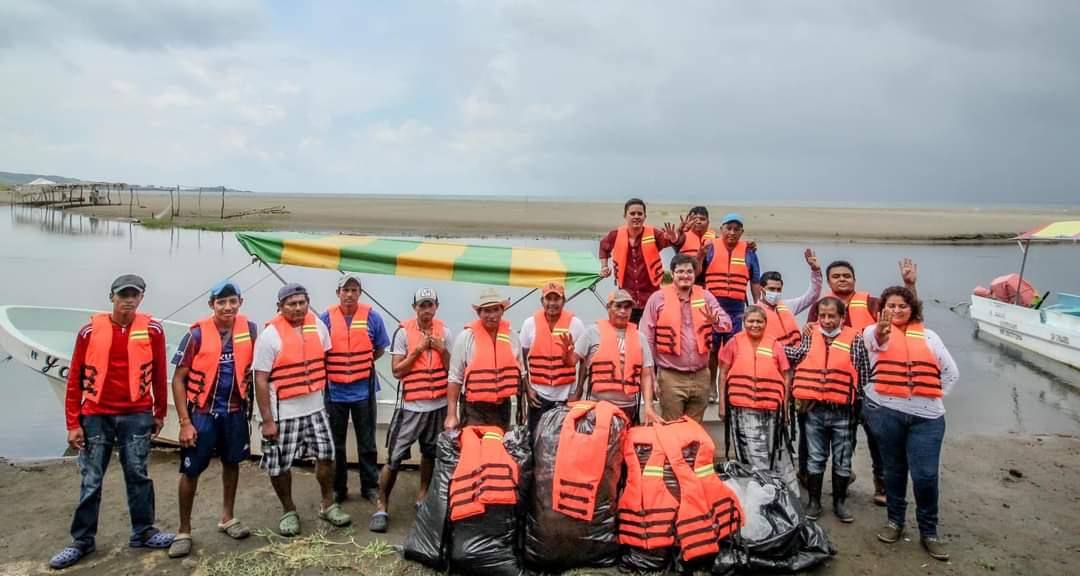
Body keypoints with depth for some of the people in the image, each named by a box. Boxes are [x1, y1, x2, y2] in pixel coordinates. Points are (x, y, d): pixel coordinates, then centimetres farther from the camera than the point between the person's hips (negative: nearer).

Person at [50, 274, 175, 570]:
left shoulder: (152, 330, -4)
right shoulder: (90, 330, -4)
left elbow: (159, 375, 5)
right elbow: (75, 378, 0)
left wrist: (160, 413, 10)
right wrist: (73, 423, -2)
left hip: (137, 416, 0)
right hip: (95, 417, 0)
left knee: (138, 475, 8)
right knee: (90, 481, 8)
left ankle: (143, 532, 23)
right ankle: (82, 541, 22)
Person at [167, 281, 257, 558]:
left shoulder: (249, 329, -6)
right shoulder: (197, 334, -14)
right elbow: (178, 379, -10)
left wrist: (251, 404, 5)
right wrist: (185, 422, -14)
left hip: (235, 411, 3)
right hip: (201, 412, -3)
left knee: (231, 462, 16)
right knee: (190, 470, 2)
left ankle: (227, 517, 34)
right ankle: (184, 531, 17)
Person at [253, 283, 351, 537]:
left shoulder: (318, 326, 0)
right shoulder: (270, 335, -14)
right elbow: (261, 380, -14)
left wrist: (322, 386, 12)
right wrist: (267, 420, -15)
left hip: (315, 407, 5)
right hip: (283, 412, -4)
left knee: (326, 455, 9)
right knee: (279, 465, 5)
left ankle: (328, 504, 28)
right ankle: (289, 511, 26)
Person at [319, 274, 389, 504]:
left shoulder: (372, 317, -3)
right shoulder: (326, 318, -3)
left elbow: (380, 349, 6)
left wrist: (361, 366, -2)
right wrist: (335, 368, -1)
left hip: (363, 389, 0)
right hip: (335, 390, 1)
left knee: (367, 442, 9)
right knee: (335, 443, 11)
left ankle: (370, 486, 22)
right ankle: (338, 488, 24)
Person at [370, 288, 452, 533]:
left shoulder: (444, 332, 2)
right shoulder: (403, 332, -7)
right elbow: (397, 371, -9)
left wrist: (443, 350, -11)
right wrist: (417, 350, -17)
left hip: (438, 404, 4)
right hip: (411, 405, -3)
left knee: (430, 453, 16)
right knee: (394, 458, -4)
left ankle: (423, 495, 35)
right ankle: (382, 506, 5)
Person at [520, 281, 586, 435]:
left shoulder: (575, 323, -3)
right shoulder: (530, 323, -1)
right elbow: (521, 360, 5)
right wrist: (527, 388, -2)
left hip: (567, 394, 0)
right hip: (539, 394, 0)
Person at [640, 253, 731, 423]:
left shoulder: (705, 297, 5)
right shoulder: (658, 299, -4)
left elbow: (727, 324, -2)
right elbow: (647, 339, -5)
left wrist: (715, 321, -26)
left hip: (700, 376, 3)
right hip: (671, 377, -3)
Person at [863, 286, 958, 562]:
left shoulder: (929, 336, 12)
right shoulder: (874, 331, 3)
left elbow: (951, 372, 15)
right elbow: (876, 340, -23)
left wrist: (935, 396, 3)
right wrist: (881, 332, -46)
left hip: (926, 416, 1)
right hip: (885, 412, -1)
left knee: (925, 475, -3)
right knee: (894, 470, 11)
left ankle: (929, 531, 12)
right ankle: (895, 520, 26)